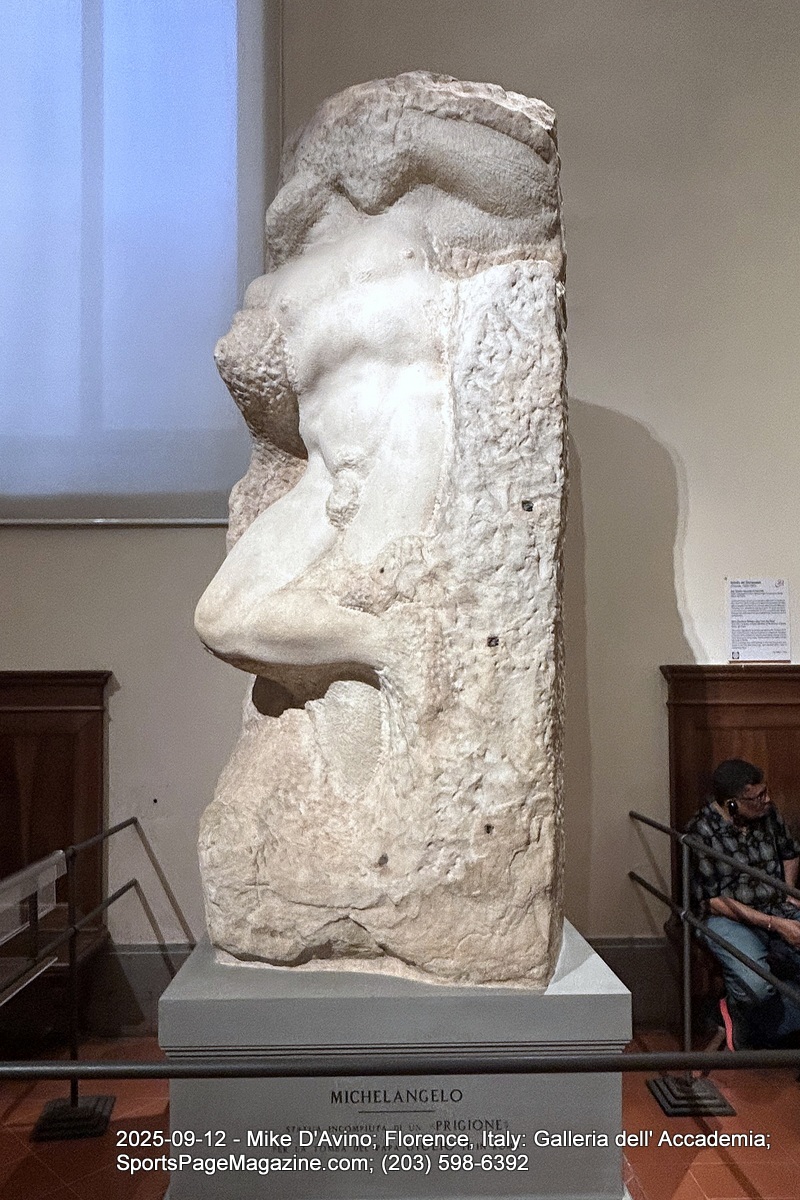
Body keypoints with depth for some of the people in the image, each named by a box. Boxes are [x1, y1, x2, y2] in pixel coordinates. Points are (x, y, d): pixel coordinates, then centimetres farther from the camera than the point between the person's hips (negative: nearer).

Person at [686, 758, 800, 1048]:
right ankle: (748, 1040, 3)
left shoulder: (768, 813, 4)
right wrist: (774, 924, -19)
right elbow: (715, 902, -15)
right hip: (727, 918, -5)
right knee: (755, 986, -33)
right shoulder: (701, 833, -14)